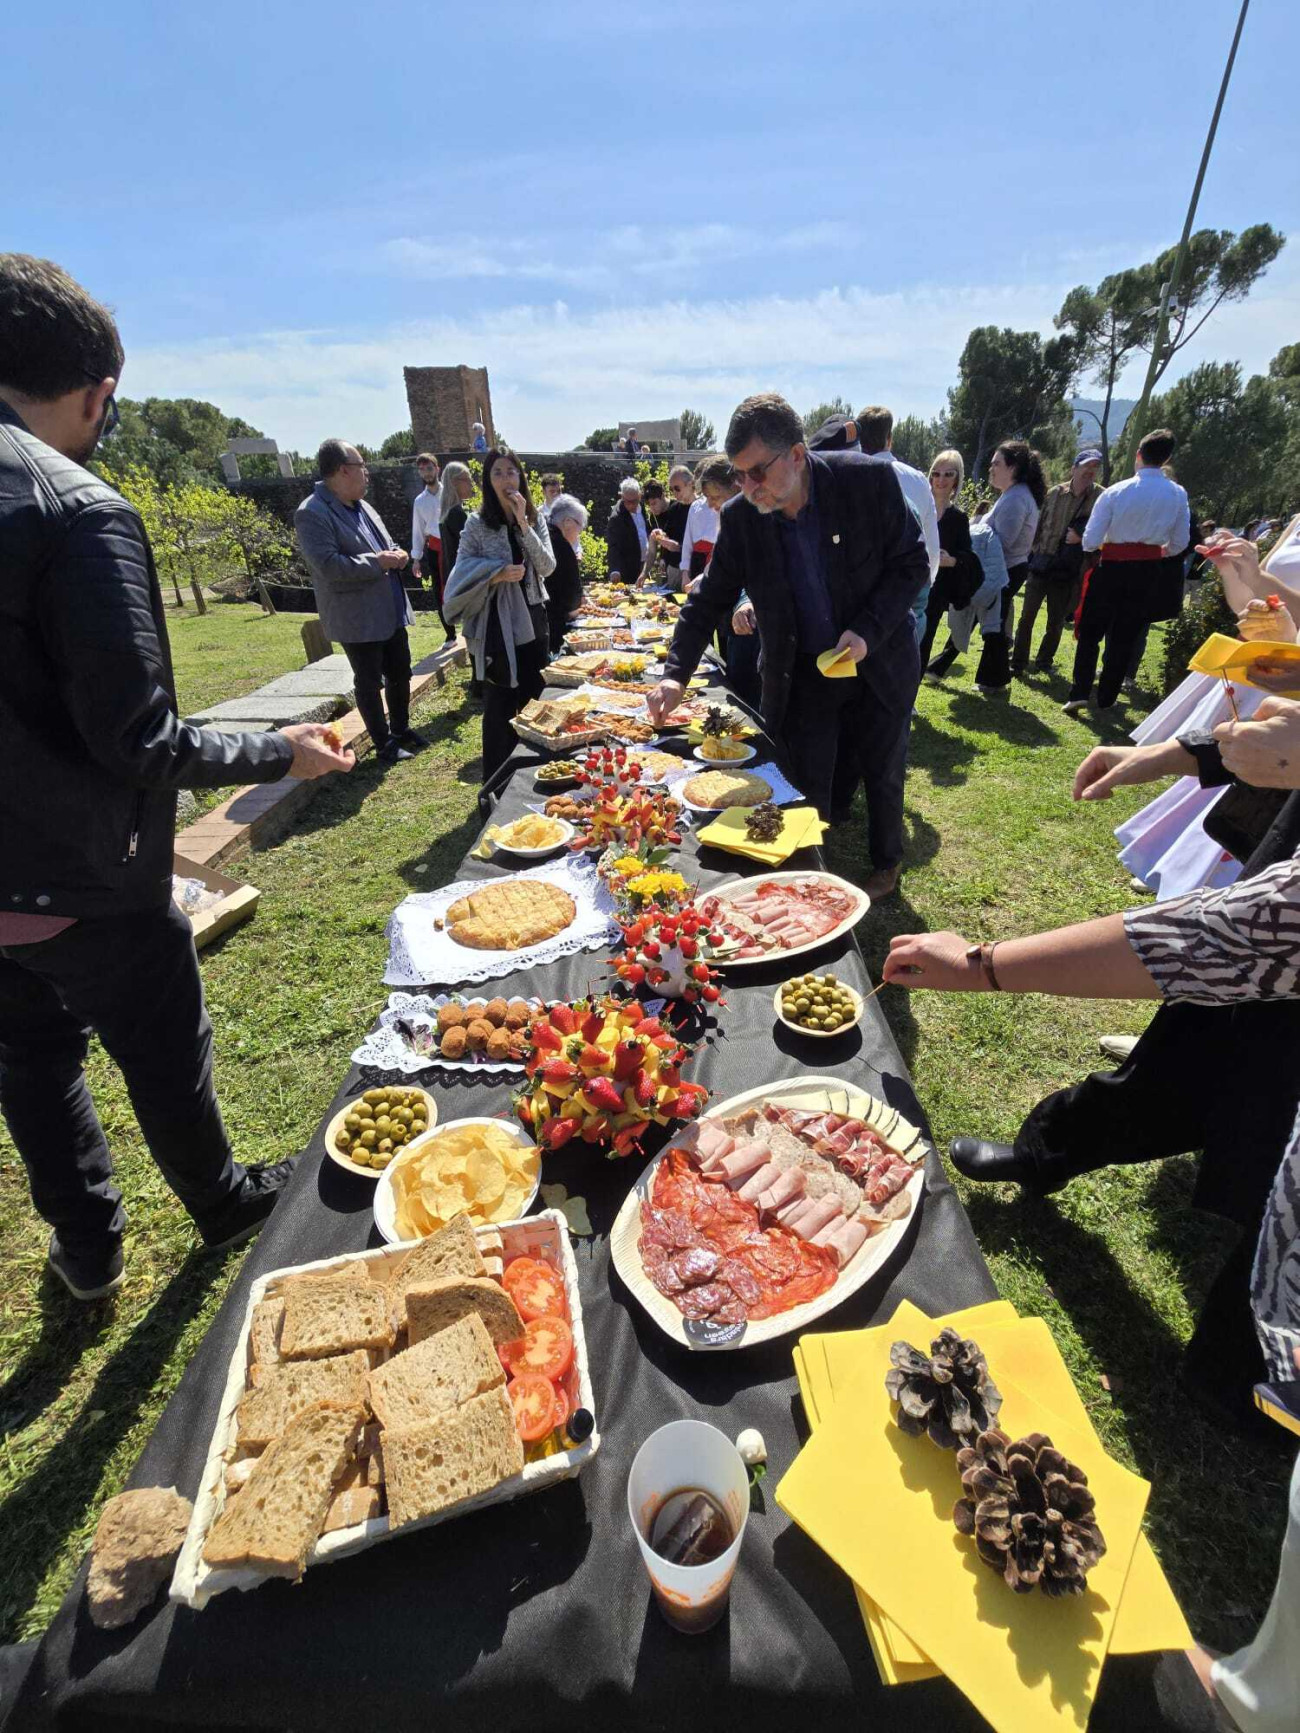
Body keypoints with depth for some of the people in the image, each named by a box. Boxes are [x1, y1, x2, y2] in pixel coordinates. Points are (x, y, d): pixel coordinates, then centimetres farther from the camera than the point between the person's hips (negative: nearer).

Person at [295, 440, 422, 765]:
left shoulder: (362, 506, 12)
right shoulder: (312, 514, -15)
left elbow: (384, 544, 22)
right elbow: (328, 566, -26)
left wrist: (396, 555, -2)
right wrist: (377, 563, -20)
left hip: (390, 611, 8)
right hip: (358, 618, -8)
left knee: (400, 674, 17)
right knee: (370, 684, 4)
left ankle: (401, 729, 34)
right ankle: (383, 744, 16)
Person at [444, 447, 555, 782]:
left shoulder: (534, 519, 7)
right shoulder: (477, 523, -4)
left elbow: (547, 568, -5)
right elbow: (463, 573, -6)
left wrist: (523, 524, -12)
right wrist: (497, 574, -21)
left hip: (532, 620, 4)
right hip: (496, 625, -4)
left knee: (534, 699, 11)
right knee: (500, 704, 1)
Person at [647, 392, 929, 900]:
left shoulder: (869, 481, -17)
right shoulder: (740, 518, -11)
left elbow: (911, 562, -8)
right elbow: (710, 598, -4)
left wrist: (868, 632, -21)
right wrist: (676, 674, -15)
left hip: (878, 663, 0)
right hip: (800, 675, 1)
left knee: (882, 774, 15)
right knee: (806, 787, 3)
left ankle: (886, 863, 40)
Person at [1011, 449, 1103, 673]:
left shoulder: (1100, 497, -1)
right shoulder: (1055, 493, 2)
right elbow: (1039, 525, 9)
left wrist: (1082, 537, -15)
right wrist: (1031, 554, 7)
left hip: (1067, 571, 0)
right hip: (1041, 564, 0)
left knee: (1056, 621, 8)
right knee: (1027, 617, 1)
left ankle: (1045, 661, 22)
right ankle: (1018, 662, 8)